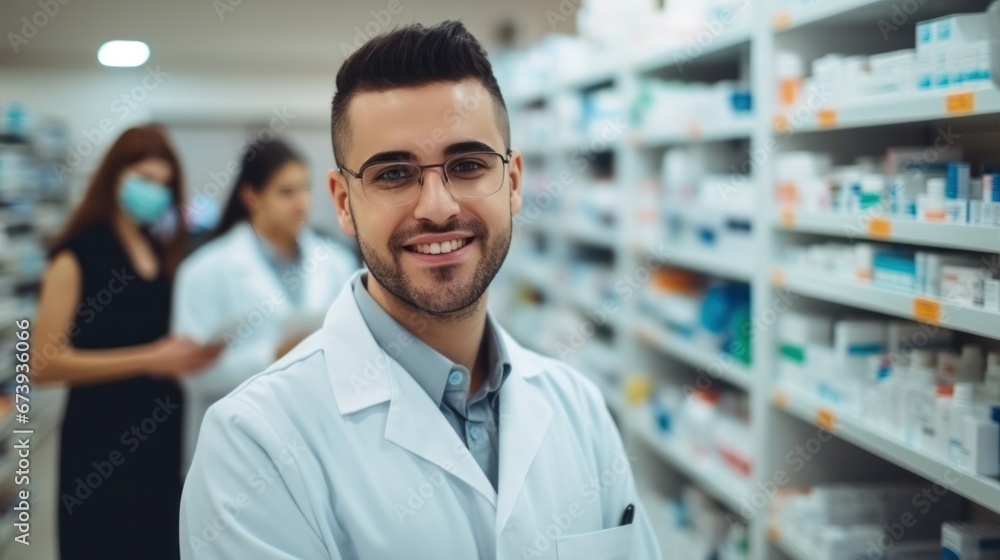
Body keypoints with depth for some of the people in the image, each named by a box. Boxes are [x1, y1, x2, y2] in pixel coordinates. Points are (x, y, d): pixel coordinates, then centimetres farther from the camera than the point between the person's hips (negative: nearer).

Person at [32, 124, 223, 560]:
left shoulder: (165, 252, 10)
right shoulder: (78, 254, -8)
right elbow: (46, 362, -16)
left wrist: (192, 353, 2)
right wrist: (149, 360, -20)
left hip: (164, 436, 6)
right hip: (101, 444, -6)